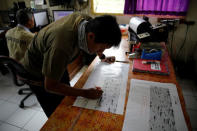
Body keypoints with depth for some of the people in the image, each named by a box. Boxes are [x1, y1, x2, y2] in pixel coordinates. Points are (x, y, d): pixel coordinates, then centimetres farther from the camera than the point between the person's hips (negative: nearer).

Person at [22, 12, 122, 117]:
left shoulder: (89, 21, -23)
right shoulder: (61, 46, -44)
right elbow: (50, 86, -30)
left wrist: (103, 57, 9)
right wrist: (85, 93, -30)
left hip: (58, 64, 7)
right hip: (38, 72, -6)